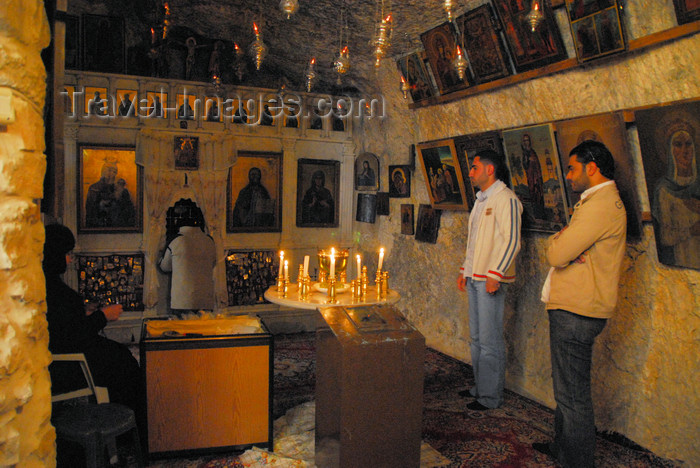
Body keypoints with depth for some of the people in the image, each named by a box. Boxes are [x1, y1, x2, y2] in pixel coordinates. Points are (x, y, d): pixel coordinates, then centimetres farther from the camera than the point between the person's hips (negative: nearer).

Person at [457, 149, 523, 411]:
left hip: (491, 280, -9)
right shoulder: (481, 199, 18)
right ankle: (480, 387, 27)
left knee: (490, 340, -3)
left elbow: (511, 240, -18)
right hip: (474, 278, 9)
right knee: (476, 337, 15)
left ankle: (491, 397, 8)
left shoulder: (505, 198, -11)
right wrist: (465, 270, 20)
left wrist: (495, 274, -22)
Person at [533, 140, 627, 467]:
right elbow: (560, 250, 12)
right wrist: (565, 244, -10)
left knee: (573, 394, -1)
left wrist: (556, 241, -2)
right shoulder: (597, 201, 18)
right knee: (567, 387, 22)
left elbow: (555, 254, -23)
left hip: (576, 314, -11)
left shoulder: (601, 205, -18)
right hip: (574, 308, 11)